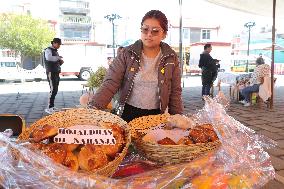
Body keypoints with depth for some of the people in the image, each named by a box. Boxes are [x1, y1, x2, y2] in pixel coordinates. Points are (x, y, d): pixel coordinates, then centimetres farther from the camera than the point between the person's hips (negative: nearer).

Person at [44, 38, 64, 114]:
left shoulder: (55, 51, 19)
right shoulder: (48, 50, -8)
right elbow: (49, 58, -31)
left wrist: (61, 62, 3)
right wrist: (58, 57, -18)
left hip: (56, 73, 9)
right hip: (51, 73, -9)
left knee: (55, 90, 10)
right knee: (53, 90, -15)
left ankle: (52, 106, 18)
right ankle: (49, 108, -14)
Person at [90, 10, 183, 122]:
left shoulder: (171, 58, -2)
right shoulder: (126, 54, -6)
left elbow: (175, 92, 3)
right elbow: (110, 84, -12)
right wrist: (93, 108, -25)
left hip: (156, 116, 1)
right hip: (128, 113, 0)